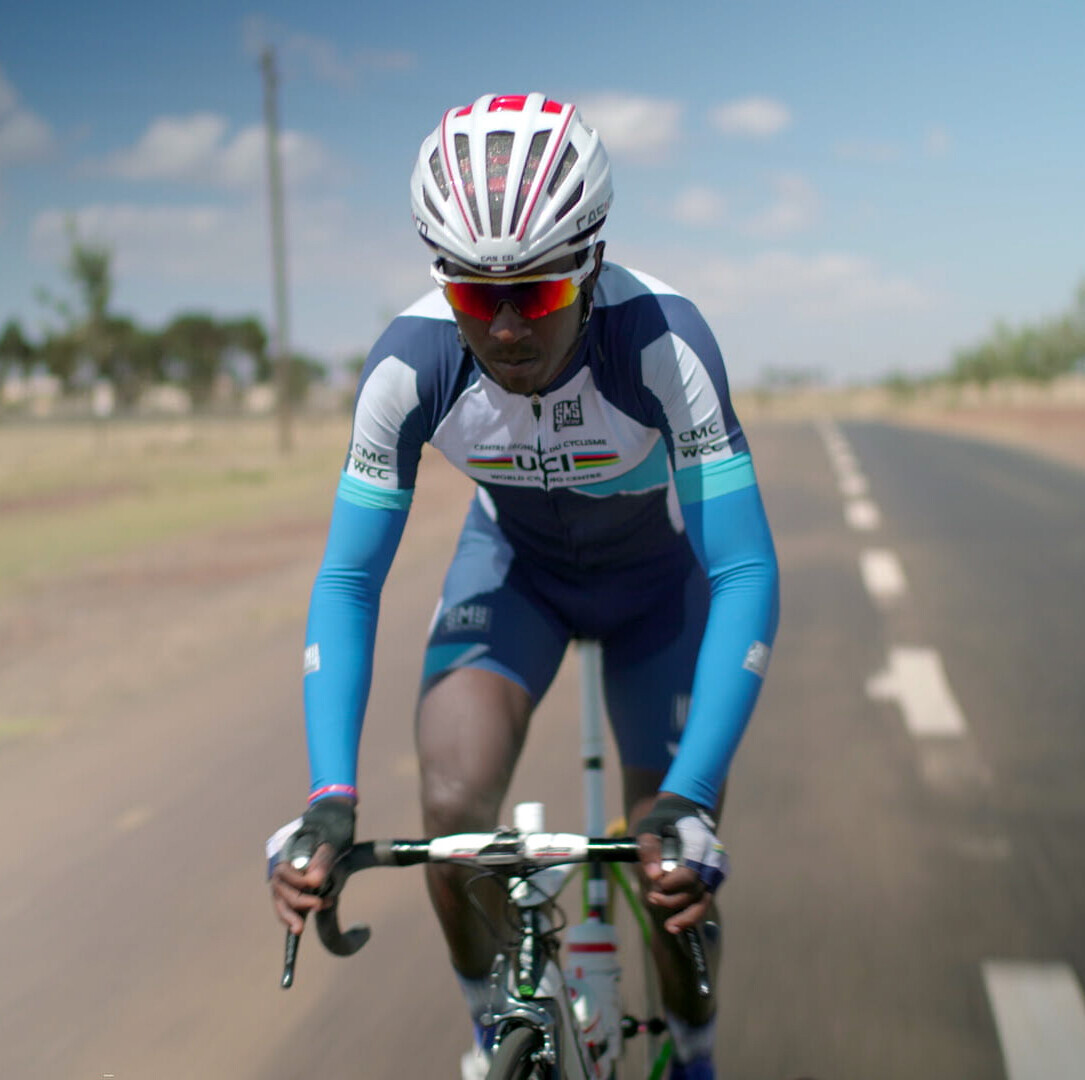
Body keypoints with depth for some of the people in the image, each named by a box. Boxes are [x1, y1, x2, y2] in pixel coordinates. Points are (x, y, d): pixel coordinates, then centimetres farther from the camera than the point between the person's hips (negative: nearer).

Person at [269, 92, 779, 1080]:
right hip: (515, 561, 2)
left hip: (659, 572, -1)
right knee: (454, 809, -20)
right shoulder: (410, 365, -30)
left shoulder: (662, 340, -37)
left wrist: (691, 798, -46)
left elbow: (745, 577, -37)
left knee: (676, 878, -2)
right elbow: (348, 581, -24)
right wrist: (331, 797, -35)